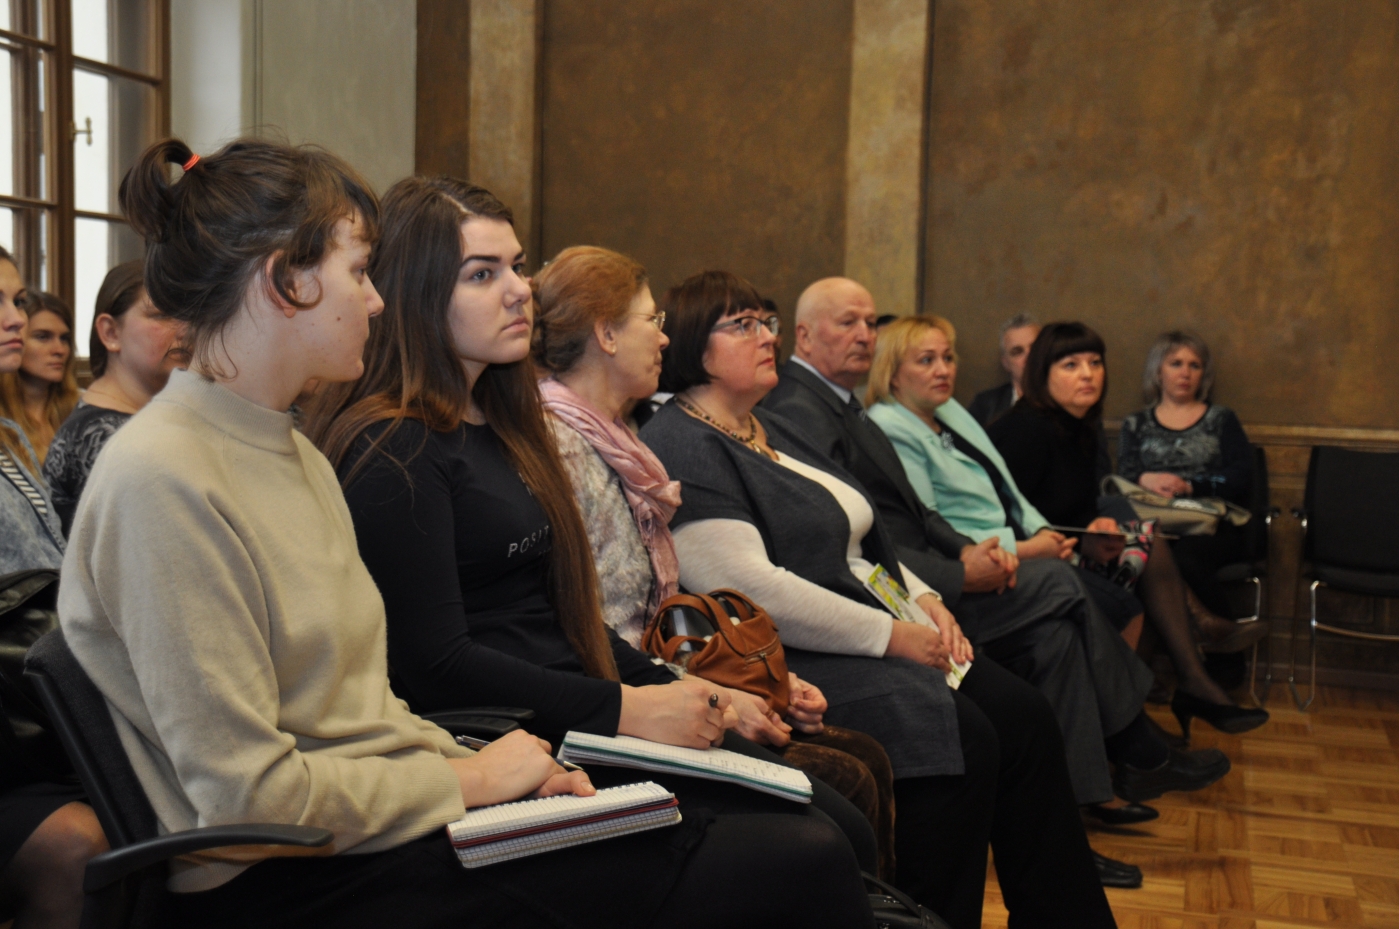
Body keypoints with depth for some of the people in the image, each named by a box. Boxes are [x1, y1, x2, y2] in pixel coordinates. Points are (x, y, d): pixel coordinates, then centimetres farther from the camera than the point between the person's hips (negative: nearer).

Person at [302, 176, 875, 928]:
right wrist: (625, 711, -16)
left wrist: (668, 688, 5)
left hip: (574, 719, 9)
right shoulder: (392, 451, -11)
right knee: (809, 862, -20)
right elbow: (435, 663, -17)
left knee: (843, 828, -6)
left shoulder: (499, 424, 18)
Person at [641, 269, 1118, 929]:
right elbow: (750, 588, -22)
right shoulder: (679, 448, -11)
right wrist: (890, 635, -18)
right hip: (788, 663, -9)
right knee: (962, 736, -26)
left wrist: (921, 599, 6)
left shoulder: (771, 430, 21)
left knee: (1024, 718, -5)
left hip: (880, 636, 10)